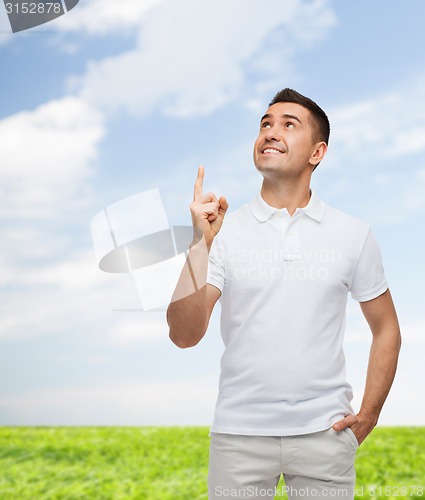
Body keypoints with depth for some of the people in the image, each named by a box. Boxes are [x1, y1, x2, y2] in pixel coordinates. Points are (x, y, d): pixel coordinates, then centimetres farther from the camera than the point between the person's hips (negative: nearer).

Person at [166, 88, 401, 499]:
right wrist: (201, 245, -19)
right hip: (239, 431, 0)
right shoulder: (223, 231, -3)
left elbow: (386, 331, 8)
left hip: (324, 432, 1)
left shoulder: (353, 235, 0)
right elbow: (184, 335, -10)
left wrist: (368, 416, 1)